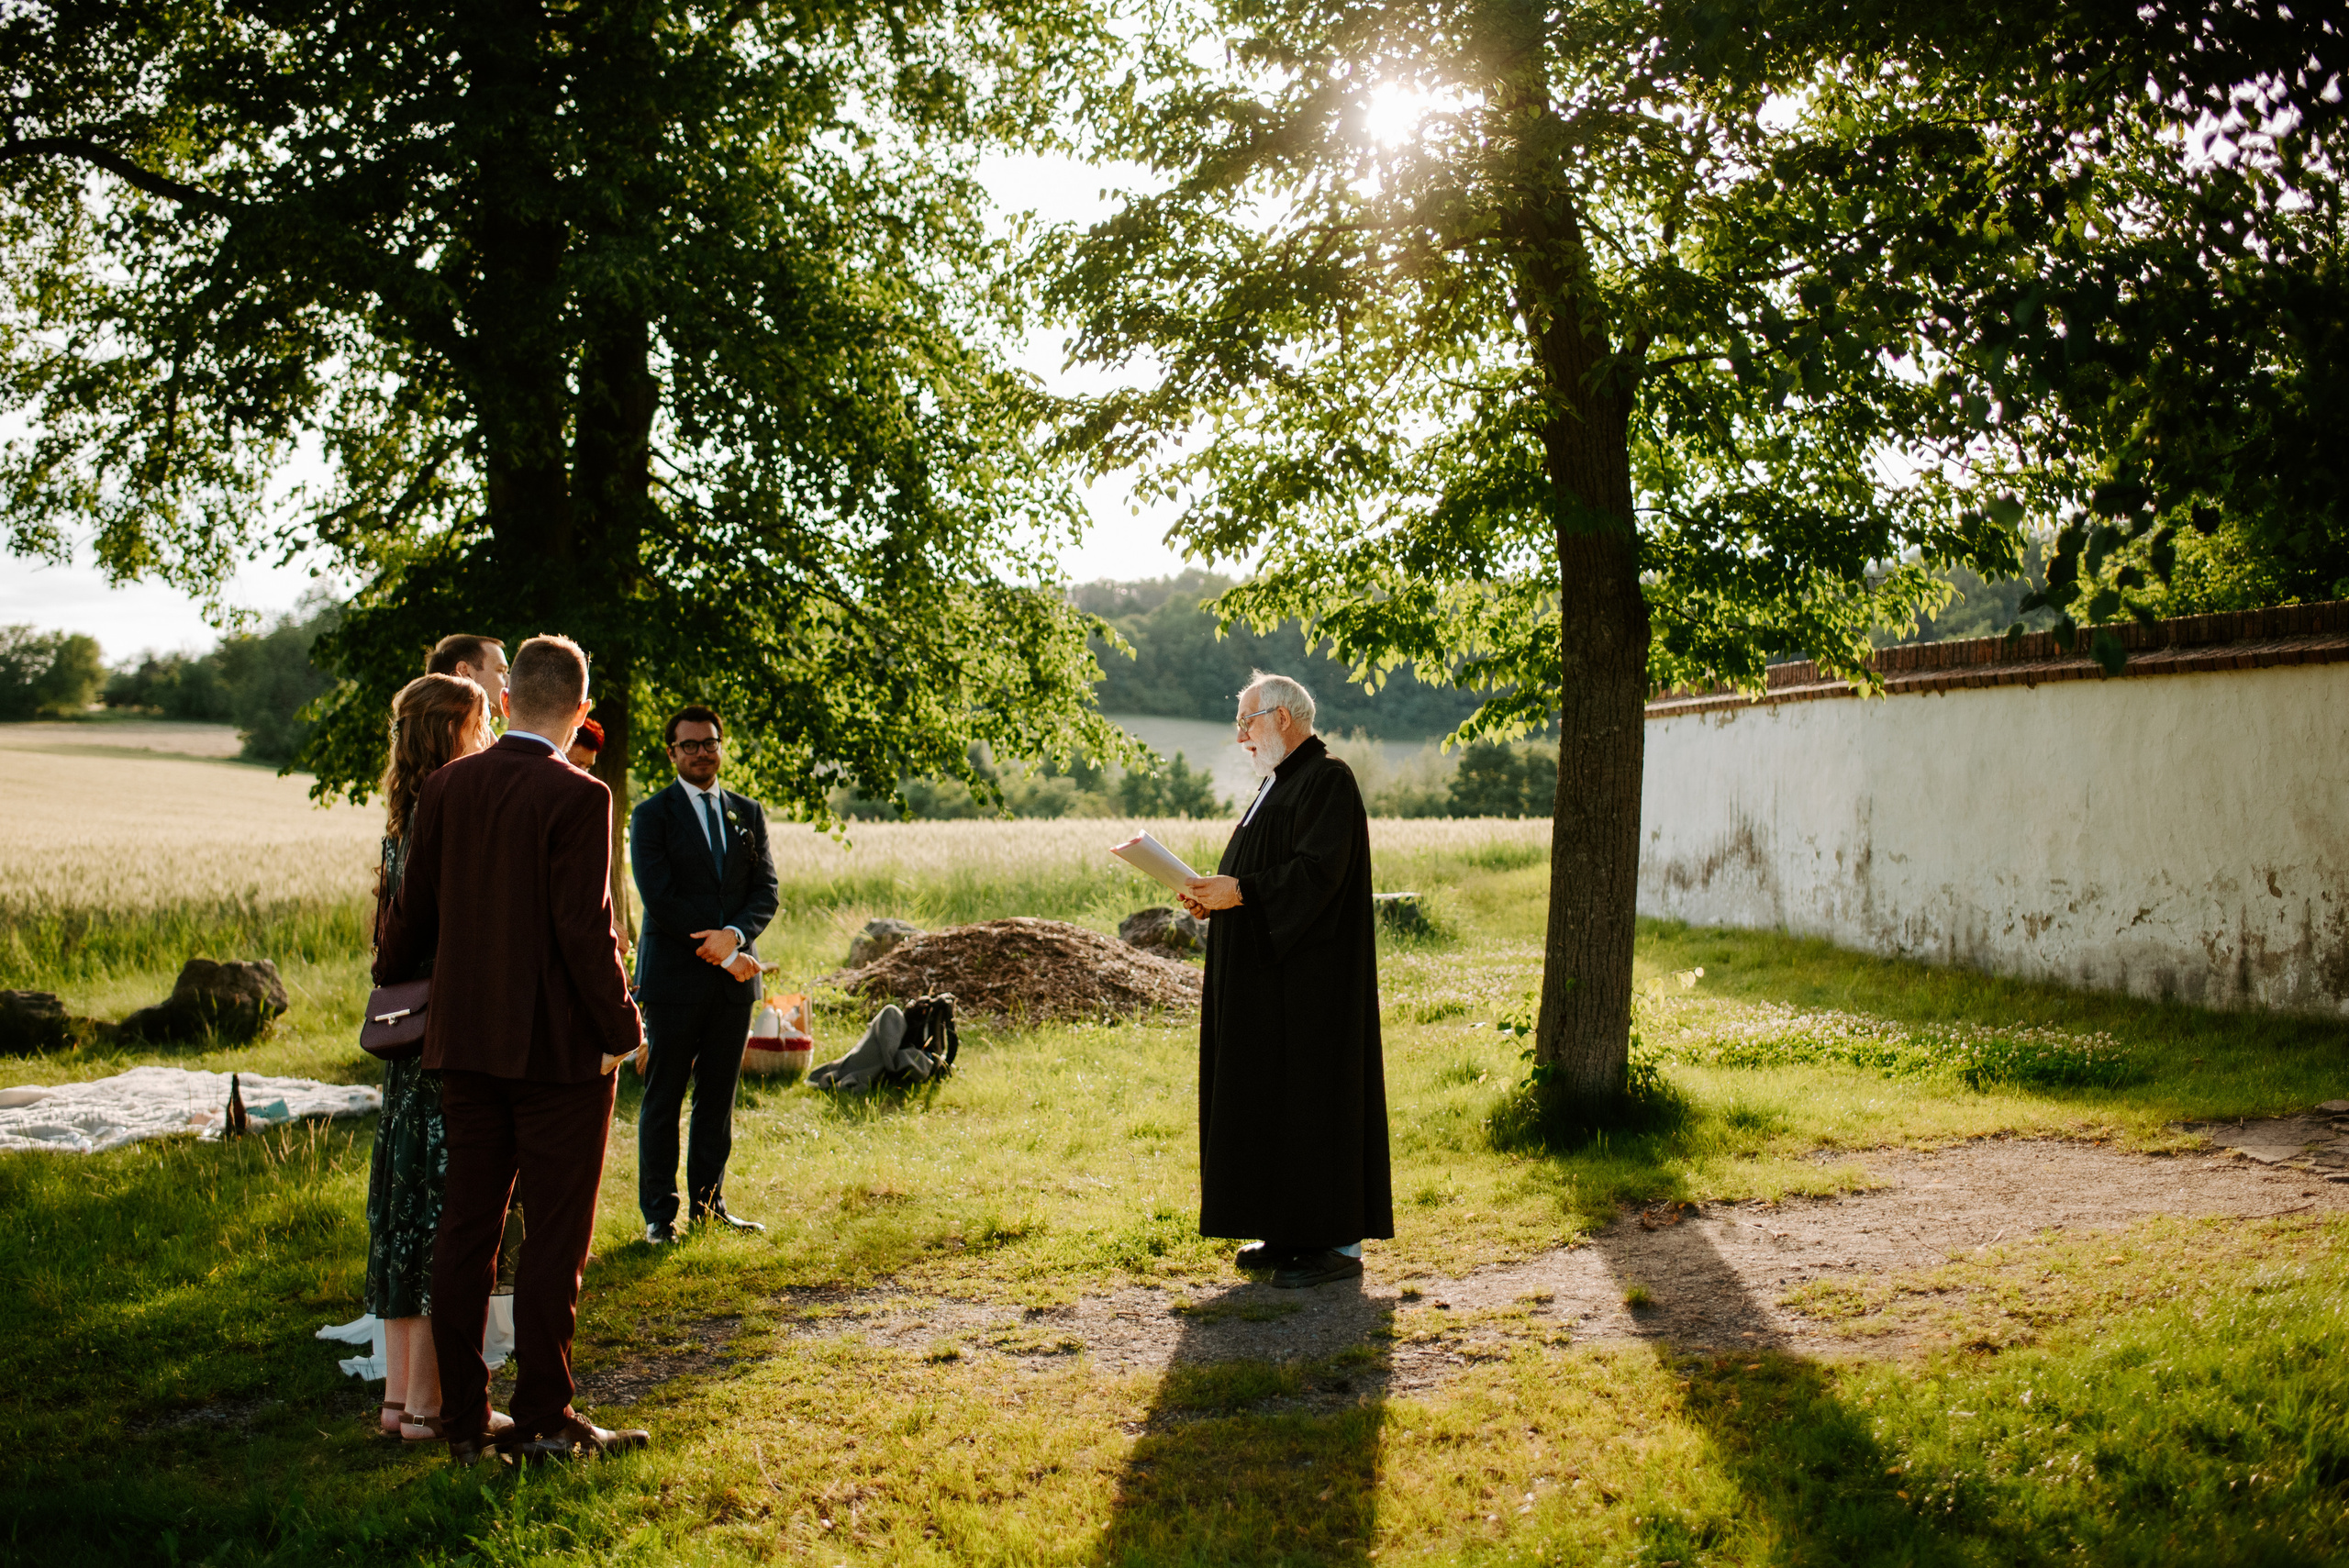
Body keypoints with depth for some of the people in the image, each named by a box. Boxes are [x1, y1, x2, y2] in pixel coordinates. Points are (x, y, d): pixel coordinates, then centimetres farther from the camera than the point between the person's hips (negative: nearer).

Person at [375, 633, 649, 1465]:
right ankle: (541, 1418, 9)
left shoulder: (446, 787, 3)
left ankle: (464, 1419, 18)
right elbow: (585, 928, -17)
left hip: (465, 1039, 6)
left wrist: (390, 972, 29)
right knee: (556, 1233, 4)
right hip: (558, 1047, -6)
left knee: (466, 1228, 11)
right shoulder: (577, 797, -14)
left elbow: (416, 908, 9)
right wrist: (623, 1027, -7)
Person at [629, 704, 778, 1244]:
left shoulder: (748, 813, 13)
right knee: (663, 1099, 0)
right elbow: (659, 898, -9)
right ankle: (658, 1214, 6)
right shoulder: (652, 814, -1)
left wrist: (734, 934, -13)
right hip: (673, 976, -4)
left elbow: (766, 890, 7)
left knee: (718, 1098, 8)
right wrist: (721, 955, -13)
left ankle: (708, 1204, 17)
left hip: (734, 977, 4)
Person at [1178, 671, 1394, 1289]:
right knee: (1272, 1097, 11)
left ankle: (1340, 1243, -2)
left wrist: (1242, 892, -22)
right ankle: (1294, 1231, 18)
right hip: (1268, 976, 10)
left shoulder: (1328, 780, -13)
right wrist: (1218, 895, 4)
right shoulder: (1279, 785, 18)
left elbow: (1319, 870, -23)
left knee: (1316, 1094, -7)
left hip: (1311, 976, -10)